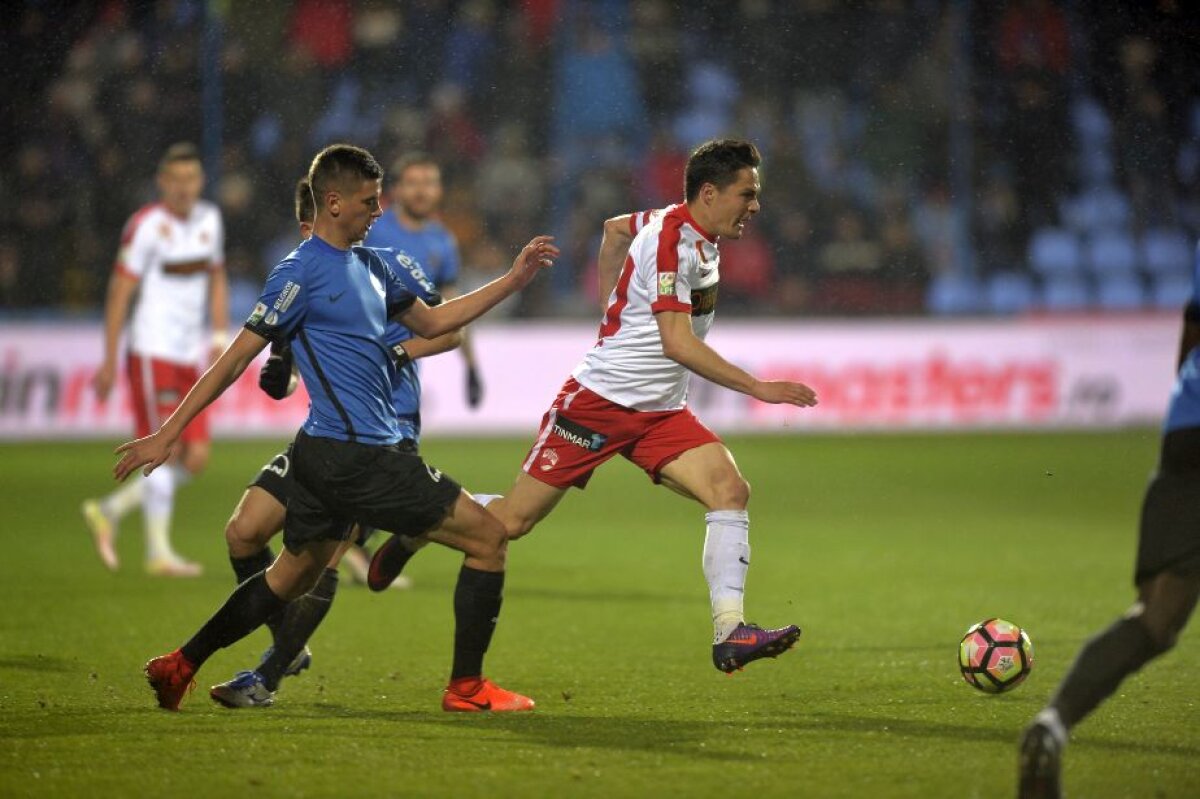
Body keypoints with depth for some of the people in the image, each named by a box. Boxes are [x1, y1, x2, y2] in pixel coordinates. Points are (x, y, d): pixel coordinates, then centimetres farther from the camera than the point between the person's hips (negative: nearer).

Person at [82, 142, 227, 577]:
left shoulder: (209, 219, 11)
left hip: (190, 356, 7)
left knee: (196, 457, 2)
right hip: (153, 351, -7)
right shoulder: (146, 226, -10)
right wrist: (110, 361, -10)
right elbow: (119, 293, -9)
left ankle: (110, 510, 17)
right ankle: (159, 552, 1)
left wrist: (220, 336, 11)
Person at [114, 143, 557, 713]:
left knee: (290, 577, 20)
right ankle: (466, 687, 3)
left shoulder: (369, 264, 15)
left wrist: (511, 281, 20)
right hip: (355, 456, -9)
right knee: (486, 537, -4)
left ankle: (178, 667, 26)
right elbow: (237, 357, -10)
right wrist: (168, 434, -10)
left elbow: (430, 323, 27)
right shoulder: (302, 271, -11)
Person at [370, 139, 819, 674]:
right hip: (599, 402, -8)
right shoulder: (673, 240, -21)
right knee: (512, 520, -1)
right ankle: (413, 532, 26)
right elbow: (678, 343, -30)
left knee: (730, 491, -14)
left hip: (660, 411, 8)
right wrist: (759, 388, -30)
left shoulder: (693, 230, 8)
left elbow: (614, 227, 28)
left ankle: (729, 633, -20)